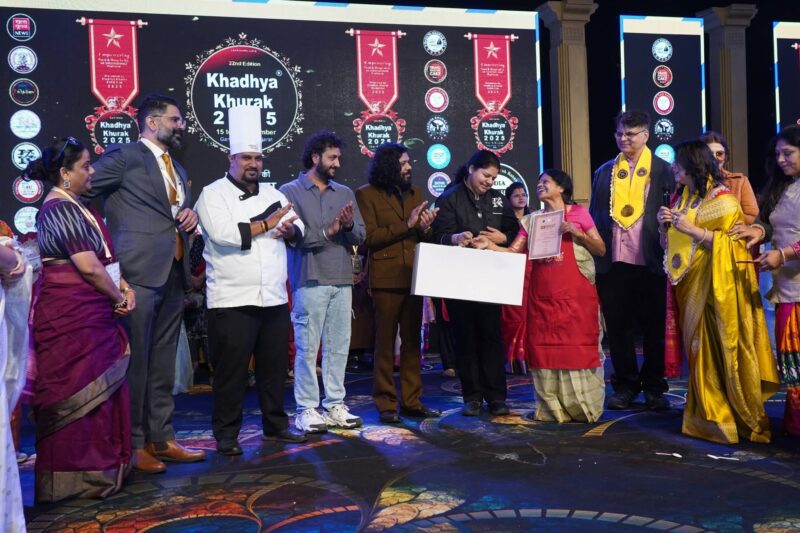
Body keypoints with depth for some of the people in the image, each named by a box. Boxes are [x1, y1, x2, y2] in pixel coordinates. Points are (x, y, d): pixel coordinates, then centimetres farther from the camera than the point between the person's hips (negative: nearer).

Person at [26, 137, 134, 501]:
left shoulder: (70, 207, 15)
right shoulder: (62, 210, -15)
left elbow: (102, 257, 16)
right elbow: (89, 267, -19)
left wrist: (123, 286, 1)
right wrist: (119, 298, -6)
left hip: (86, 314, 9)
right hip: (73, 317, -9)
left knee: (95, 390, 14)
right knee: (80, 393, -1)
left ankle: (98, 465, 25)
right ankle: (81, 475, 11)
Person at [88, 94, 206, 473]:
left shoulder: (177, 170, 21)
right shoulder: (124, 156, -3)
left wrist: (190, 216, 8)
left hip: (173, 275, 8)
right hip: (138, 272, -8)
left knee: (163, 364, 12)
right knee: (134, 362, -2)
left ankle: (161, 439, 20)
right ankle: (132, 445, 9)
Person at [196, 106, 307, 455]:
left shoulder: (272, 194, 16)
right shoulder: (213, 194, -2)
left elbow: (298, 228, 15)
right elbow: (222, 233, -18)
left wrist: (288, 230, -9)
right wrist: (266, 225, -10)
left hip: (274, 298, 6)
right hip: (232, 300, -5)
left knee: (274, 366, 12)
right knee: (231, 370, 0)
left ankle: (276, 425, 26)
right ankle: (226, 434, 13)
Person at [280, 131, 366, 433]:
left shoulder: (345, 193, 13)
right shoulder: (290, 191, 0)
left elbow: (361, 236, 8)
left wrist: (349, 226, -13)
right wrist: (327, 232, -15)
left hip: (342, 281, 5)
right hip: (310, 281, -5)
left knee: (339, 347, 9)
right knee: (307, 348, -1)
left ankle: (335, 406, 18)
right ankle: (306, 410, 8)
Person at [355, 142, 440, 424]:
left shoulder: (414, 191, 15)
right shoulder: (367, 194, -2)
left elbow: (422, 237, 15)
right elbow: (369, 237, -11)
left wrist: (425, 228, -7)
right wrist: (406, 225, -14)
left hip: (413, 276, 5)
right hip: (386, 278, -5)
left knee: (412, 341, 8)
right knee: (385, 342, 2)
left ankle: (412, 401, 16)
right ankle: (386, 403, 11)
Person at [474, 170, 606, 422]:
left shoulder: (579, 213, 3)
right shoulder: (531, 220, 11)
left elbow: (601, 250, 2)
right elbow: (513, 252, 1)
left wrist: (576, 233, -12)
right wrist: (489, 245, -15)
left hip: (575, 294, -3)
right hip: (542, 296, 3)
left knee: (578, 348, -1)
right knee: (545, 349, 5)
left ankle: (581, 406, 10)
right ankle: (551, 408, 15)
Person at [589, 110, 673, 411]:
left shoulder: (662, 170, 3)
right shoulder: (605, 172, 11)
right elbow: (594, 214, 12)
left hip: (650, 261, -2)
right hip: (613, 262, 3)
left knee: (653, 326, 7)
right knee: (617, 326, 7)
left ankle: (654, 388, 20)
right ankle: (626, 385, 21)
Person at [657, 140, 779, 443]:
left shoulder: (721, 198, -7)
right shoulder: (682, 198, 15)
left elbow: (734, 242, -14)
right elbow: (672, 241, 21)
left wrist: (692, 229, -19)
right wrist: (665, 225, 1)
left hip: (717, 284, -7)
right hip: (690, 284, 7)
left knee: (722, 350, -4)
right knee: (700, 351, 7)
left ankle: (735, 417, 6)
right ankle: (708, 416, 14)